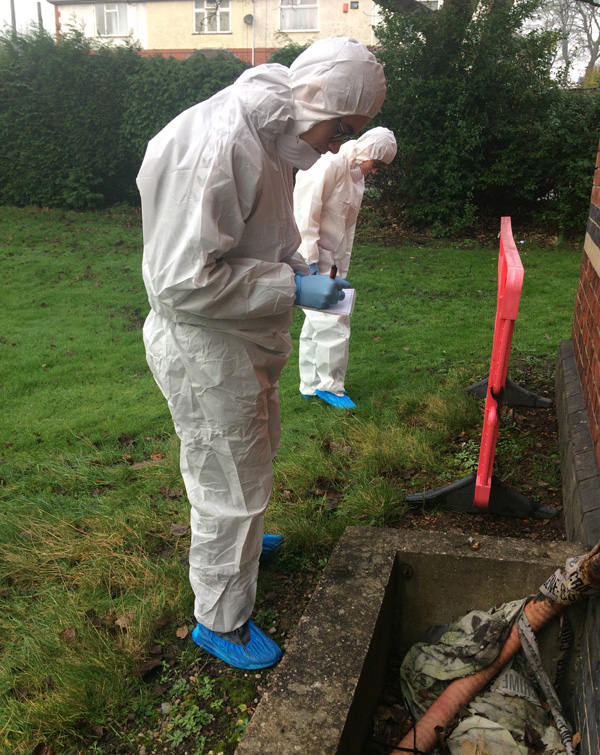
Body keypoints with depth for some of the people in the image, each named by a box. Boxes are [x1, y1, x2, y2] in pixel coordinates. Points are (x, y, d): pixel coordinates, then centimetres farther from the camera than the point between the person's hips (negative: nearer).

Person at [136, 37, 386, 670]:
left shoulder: (268, 137, 6)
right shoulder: (214, 146, -28)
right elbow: (185, 280, -30)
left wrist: (290, 264, 4)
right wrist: (290, 287, -24)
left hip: (242, 344, 10)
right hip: (204, 350, -10)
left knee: (253, 454, 28)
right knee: (230, 487, 5)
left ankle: (236, 539, 56)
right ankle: (220, 621, 28)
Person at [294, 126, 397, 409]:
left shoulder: (357, 176, 14)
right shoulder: (331, 163, -15)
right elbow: (305, 209, -21)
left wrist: (341, 267, 13)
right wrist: (311, 259, -23)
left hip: (326, 258, 9)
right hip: (306, 254, -9)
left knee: (316, 322, 15)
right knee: (333, 322, -7)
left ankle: (311, 384, 26)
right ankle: (329, 385, 7)